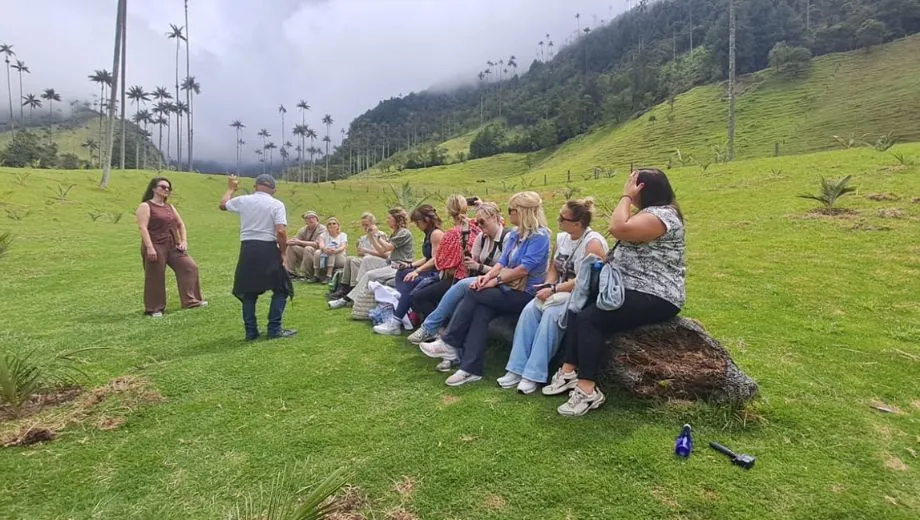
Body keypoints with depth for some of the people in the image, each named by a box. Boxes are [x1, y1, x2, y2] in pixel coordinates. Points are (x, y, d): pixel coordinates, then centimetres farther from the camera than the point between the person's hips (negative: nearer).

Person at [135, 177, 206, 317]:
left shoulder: (170, 207, 16)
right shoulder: (145, 206, -5)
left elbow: (180, 224, 22)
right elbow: (142, 227, -15)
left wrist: (184, 241, 7)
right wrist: (149, 247, -24)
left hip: (172, 246, 7)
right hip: (155, 247, -7)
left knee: (190, 267, -1)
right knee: (155, 278, 0)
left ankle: (191, 300, 6)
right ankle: (154, 309, 12)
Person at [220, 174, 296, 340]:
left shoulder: (243, 200, 7)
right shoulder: (277, 204, -3)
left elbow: (223, 205, 28)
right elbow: (281, 231, -15)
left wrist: (231, 188, 43)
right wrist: (282, 253, -3)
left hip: (247, 249, 4)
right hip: (268, 249, -4)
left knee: (248, 291, 16)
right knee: (281, 289, 10)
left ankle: (250, 331, 19)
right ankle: (274, 329, 6)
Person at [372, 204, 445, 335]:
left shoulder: (436, 233, -11)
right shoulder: (429, 234, 19)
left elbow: (435, 259, -19)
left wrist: (417, 271, -23)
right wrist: (410, 266, 9)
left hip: (436, 273, -10)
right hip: (429, 271, 10)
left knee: (410, 281, -27)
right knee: (402, 273, -2)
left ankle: (396, 322, -22)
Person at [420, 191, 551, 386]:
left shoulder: (539, 236, -11)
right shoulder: (514, 235, 17)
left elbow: (524, 268, -18)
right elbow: (502, 262, 11)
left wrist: (495, 280, -15)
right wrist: (487, 276, -8)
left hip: (525, 294, -7)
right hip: (509, 290, 7)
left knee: (473, 294, -20)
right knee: (481, 311, -22)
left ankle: (449, 343, -9)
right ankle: (471, 369, -25)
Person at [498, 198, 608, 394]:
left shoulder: (593, 243, -16)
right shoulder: (561, 238, 7)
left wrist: (554, 290, -21)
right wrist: (549, 287, -7)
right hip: (560, 292, 7)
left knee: (551, 315, -32)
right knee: (530, 309, -19)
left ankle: (534, 374, -26)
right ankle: (518, 369, -18)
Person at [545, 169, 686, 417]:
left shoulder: (662, 215, -18)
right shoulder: (650, 213, 19)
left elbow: (619, 229, -31)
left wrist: (626, 197, -18)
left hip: (655, 298, -11)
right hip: (634, 289, 11)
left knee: (589, 319, -22)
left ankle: (588, 390, -17)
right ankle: (570, 372, 6)